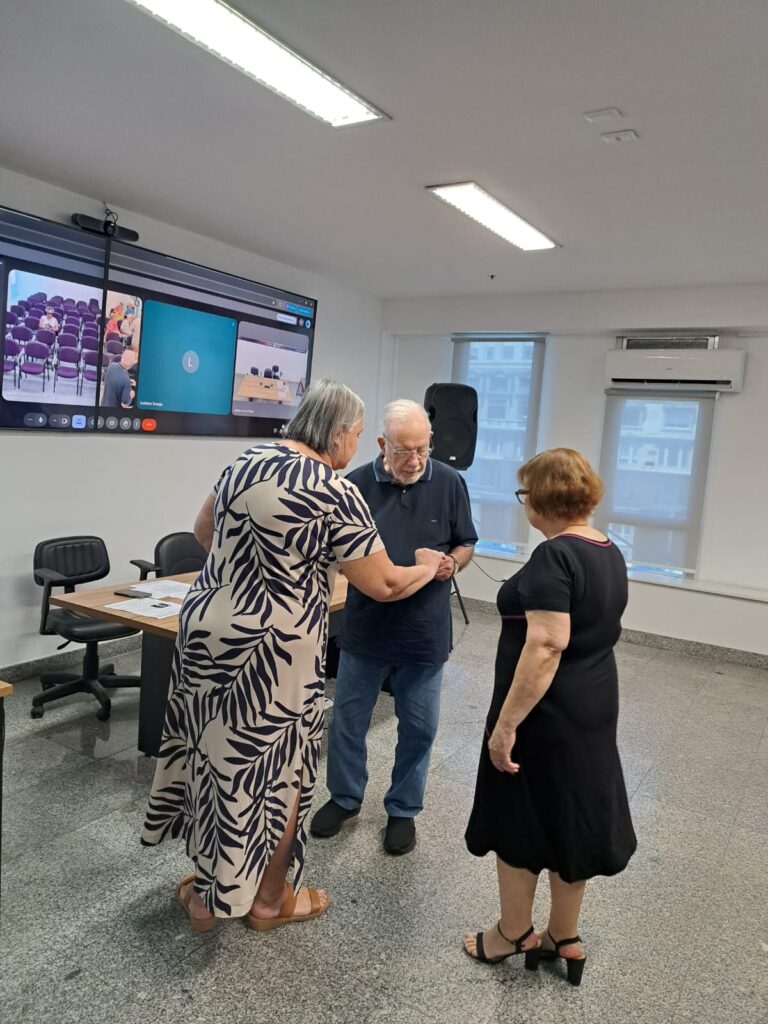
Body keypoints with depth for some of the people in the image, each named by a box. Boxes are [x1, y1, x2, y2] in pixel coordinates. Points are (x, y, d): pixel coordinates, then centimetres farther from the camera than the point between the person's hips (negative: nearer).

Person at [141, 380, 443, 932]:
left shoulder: (246, 459, 6)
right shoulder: (335, 492, -16)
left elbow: (204, 531, 18)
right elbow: (383, 586, -11)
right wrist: (427, 567, 8)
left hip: (206, 625, 8)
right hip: (270, 650, -7)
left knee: (214, 754, 20)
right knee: (274, 769, 12)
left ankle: (206, 892, 38)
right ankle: (270, 901, 33)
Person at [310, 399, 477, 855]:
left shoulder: (449, 483, -5)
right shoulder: (358, 484, -9)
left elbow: (466, 544, 5)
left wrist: (452, 562, -16)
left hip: (426, 632, 1)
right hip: (365, 627, 0)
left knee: (419, 727, 12)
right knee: (348, 719, 14)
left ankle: (403, 809, 34)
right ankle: (345, 797, 39)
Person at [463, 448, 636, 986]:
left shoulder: (555, 557, -22)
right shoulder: (610, 553, 7)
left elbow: (546, 647, -28)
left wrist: (506, 723, -24)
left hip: (545, 715, -9)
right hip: (593, 709, 9)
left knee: (520, 821, 10)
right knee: (572, 818, 19)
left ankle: (514, 935, 28)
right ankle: (564, 936, 34)